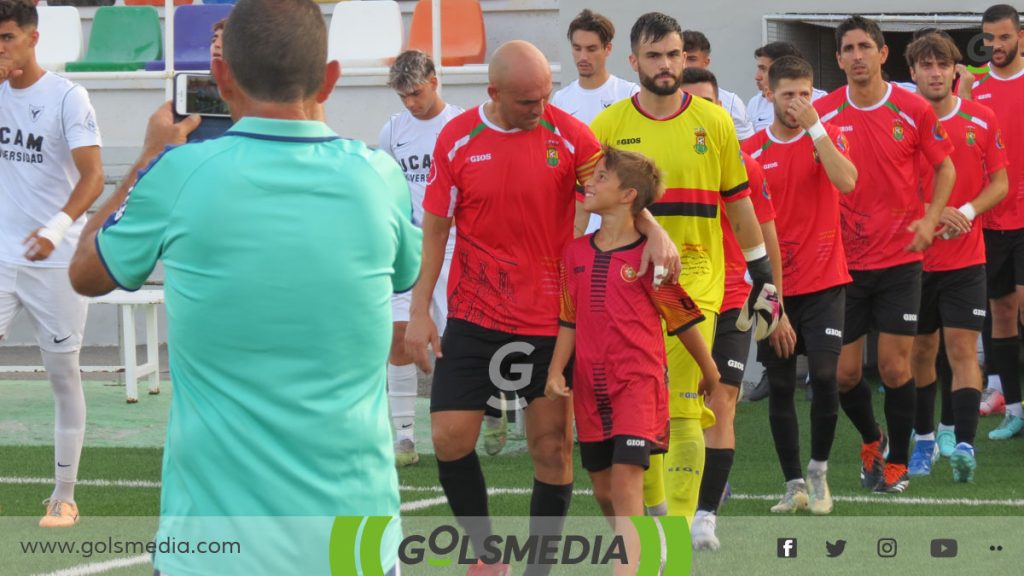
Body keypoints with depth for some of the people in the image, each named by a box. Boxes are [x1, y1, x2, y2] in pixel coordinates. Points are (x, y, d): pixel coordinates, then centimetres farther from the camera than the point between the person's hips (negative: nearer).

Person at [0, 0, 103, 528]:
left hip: (55, 261, -3)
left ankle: (64, 498, 14)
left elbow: (92, 175, -14)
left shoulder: (67, 97, -8)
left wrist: (57, 227, -30)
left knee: (63, 374, 5)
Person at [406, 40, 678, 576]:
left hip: (551, 318, -1)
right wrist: (419, 311, -1)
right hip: (473, 317, 1)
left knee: (552, 446, -1)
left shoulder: (569, 134, -7)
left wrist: (654, 232, -25)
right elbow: (434, 229, 2)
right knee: (450, 437, -2)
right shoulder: (457, 139, -4)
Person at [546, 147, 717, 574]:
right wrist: (556, 371, 0)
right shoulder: (576, 253, 7)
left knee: (626, 482, -17)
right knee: (603, 491, 12)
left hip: (638, 382, -6)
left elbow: (683, 319, 1)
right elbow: (569, 321, 13)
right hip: (591, 388, 6)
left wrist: (710, 374, 10)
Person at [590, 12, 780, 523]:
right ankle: (652, 507, 25)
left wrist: (762, 271, 12)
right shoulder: (607, 126, 3)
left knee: (683, 411, -11)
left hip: (694, 284, -2)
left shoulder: (714, 122, 3)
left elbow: (738, 203, 11)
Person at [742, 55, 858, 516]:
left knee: (824, 376, -9)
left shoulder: (828, 138, 1)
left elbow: (846, 182, -19)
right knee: (780, 387, 2)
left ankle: (818, 472, 10)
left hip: (824, 282, -1)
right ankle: (794, 485, 11)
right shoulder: (752, 152, 2)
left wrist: (815, 127, -21)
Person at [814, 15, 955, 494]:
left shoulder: (913, 110, -5)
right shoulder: (822, 114, -3)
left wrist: (930, 218, -9)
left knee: (895, 367, -3)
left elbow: (945, 168, 6)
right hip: (842, 261, 1)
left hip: (900, 258, -1)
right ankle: (871, 440, 32)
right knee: (844, 372, 4)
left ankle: (897, 462, 15)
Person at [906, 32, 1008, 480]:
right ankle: (924, 439, 23)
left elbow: (999, 183, 5)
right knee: (920, 350, 9)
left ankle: (964, 445, -13)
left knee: (963, 349, -9)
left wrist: (968, 212, -14)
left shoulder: (981, 120, 1)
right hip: (913, 255, 1)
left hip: (965, 257, -1)